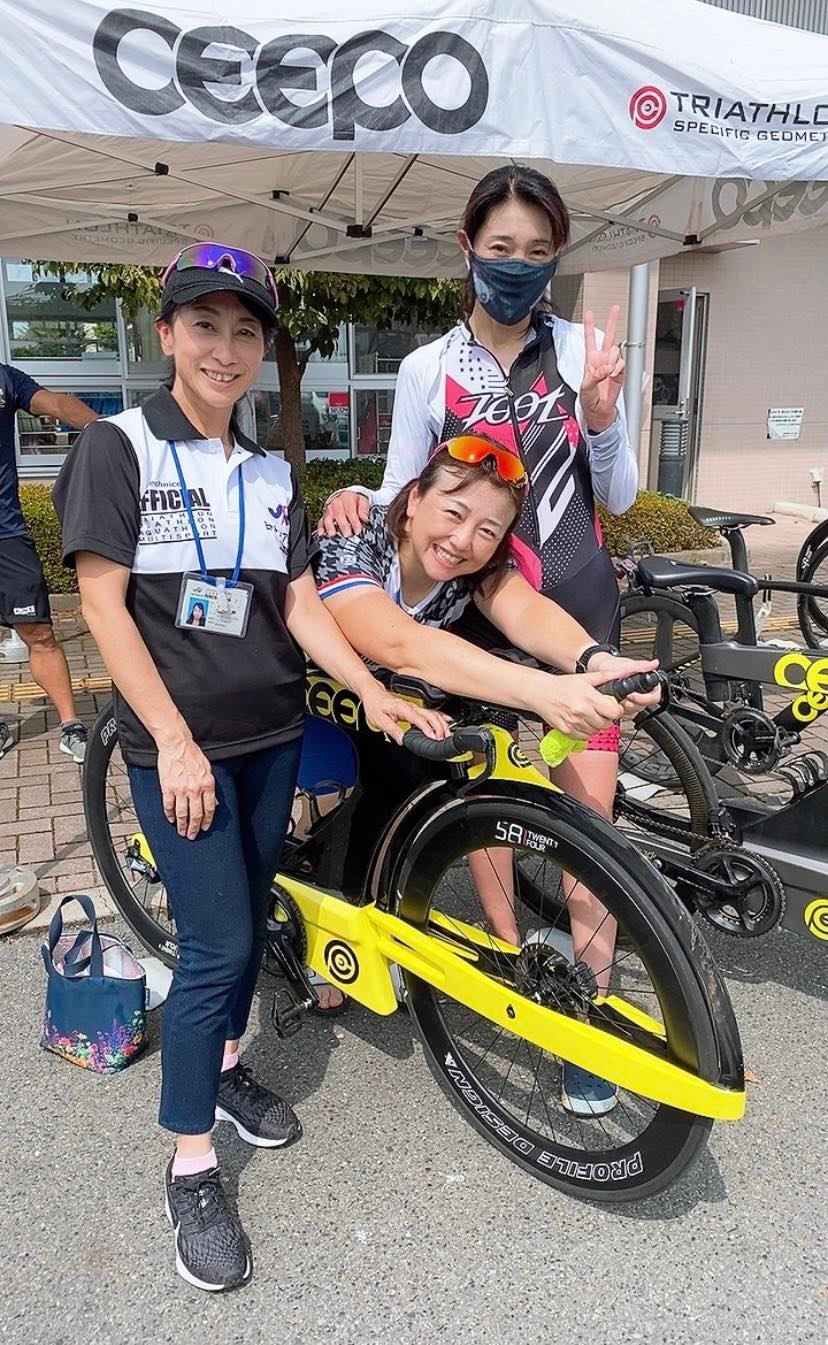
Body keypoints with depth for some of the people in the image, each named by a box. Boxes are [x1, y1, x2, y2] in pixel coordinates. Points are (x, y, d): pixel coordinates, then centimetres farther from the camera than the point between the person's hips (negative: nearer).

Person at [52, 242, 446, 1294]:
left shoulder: (272, 476, 10)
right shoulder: (118, 447, -5)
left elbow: (303, 606, 7)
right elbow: (103, 604, -11)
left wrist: (374, 692, -7)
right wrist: (175, 741, -15)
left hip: (271, 733, 5)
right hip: (178, 742, -5)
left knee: (249, 920, 15)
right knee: (217, 944, -4)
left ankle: (224, 1064, 40)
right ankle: (190, 1169, 13)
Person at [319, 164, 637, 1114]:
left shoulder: (582, 350, 0)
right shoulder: (428, 368, 0)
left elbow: (618, 496, 2)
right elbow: (402, 499, 4)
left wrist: (602, 420, -16)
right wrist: (354, 501, -18)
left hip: (576, 600, 0)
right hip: (474, 602, 1)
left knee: (589, 804, -3)